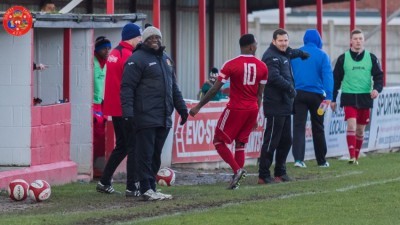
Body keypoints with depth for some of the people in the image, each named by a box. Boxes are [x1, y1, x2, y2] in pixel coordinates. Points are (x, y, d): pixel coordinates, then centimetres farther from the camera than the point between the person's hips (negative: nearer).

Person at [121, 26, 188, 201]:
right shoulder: (137, 60, -5)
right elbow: (127, 87, -11)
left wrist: (181, 107, 23)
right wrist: (128, 111, -20)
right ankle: (147, 190, -6)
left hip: (163, 118, 8)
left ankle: (151, 188, 14)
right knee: (146, 155, -6)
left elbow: (173, 87, 29)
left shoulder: (166, 59, 21)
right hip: (146, 118, -8)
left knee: (155, 156, 9)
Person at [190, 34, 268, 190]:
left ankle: (237, 170, -11)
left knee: (218, 141, 7)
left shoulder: (231, 65, -11)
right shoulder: (262, 67, 2)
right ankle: (237, 178, 10)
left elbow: (215, 89, -10)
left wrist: (198, 107, -3)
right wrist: (255, 117, 17)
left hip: (236, 108, -4)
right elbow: (260, 94, 7)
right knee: (240, 143, 14)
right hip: (252, 110, 4)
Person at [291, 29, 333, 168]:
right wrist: (328, 96, -17)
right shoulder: (322, 55, -2)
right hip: (316, 94, -1)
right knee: (318, 128, 12)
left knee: (298, 126, -4)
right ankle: (321, 160, 20)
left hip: (298, 94, 1)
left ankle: (298, 158, -22)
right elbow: (328, 76, -12)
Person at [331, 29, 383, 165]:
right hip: (349, 97, -2)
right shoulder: (343, 58, 2)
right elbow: (336, 79, 7)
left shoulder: (371, 58, 5)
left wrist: (377, 88, -15)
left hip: (365, 97, 2)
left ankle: (356, 157, 20)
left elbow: (378, 76, 5)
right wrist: (333, 99, 7)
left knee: (360, 130, 8)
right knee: (351, 125, -18)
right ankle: (352, 157, -21)